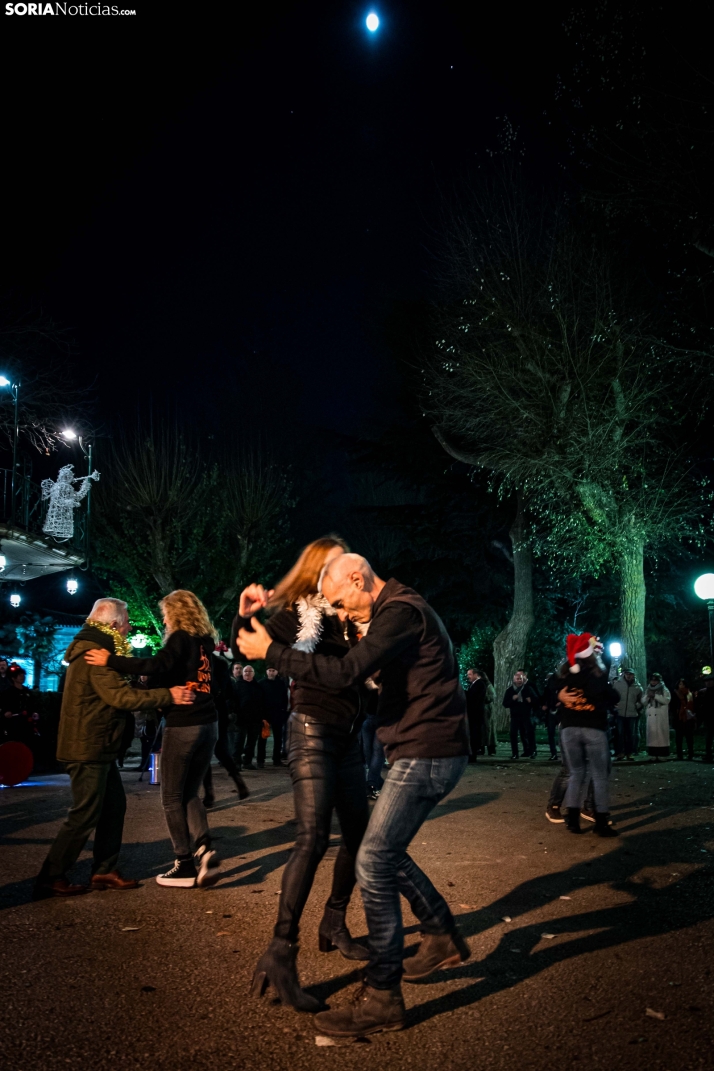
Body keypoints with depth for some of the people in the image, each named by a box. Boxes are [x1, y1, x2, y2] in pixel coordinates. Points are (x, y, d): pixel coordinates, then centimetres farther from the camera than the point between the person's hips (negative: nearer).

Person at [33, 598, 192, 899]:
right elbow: (120, 696, -27)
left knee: (114, 805, 13)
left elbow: (115, 691, 13)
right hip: (88, 747, -10)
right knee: (85, 814, -3)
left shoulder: (97, 649, 14)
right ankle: (50, 879, 8)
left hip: (98, 747, 10)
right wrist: (167, 696, -28)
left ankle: (104, 871, 21)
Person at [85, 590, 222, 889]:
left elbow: (159, 666, -25)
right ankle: (204, 849, -1)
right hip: (207, 725, 7)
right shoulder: (205, 642, 13)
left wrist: (111, 660, -23)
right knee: (190, 794, 17)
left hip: (182, 726, -7)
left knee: (172, 797, 7)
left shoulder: (180, 638, -8)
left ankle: (185, 866, 10)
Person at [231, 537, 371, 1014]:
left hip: (349, 737, 7)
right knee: (314, 837, -18)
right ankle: (280, 954, -15)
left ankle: (334, 925, 31)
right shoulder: (293, 613, -5)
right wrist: (245, 617, -29)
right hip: (313, 732, -7)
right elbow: (243, 653, -13)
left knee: (358, 833, 12)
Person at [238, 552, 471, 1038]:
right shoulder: (401, 610, 15)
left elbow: (347, 673, -26)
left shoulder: (401, 611, -18)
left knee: (374, 861, -9)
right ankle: (444, 939, 34)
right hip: (427, 750, 11)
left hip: (427, 754, -11)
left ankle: (382, 998, 0)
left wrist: (270, 650, -19)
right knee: (386, 850, 20)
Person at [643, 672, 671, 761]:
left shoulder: (664, 690, 5)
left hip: (661, 717, -4)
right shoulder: (648, 690, 18)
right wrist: (647, 696, -5)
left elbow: (666, 700, -11)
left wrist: (655, 695, -15)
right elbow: (643, 702, 14)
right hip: (650, 716, 4)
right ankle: (653, 755, 1)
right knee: (652, 735, 0)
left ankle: (661, 755, -7)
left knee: (661, 735, -7)